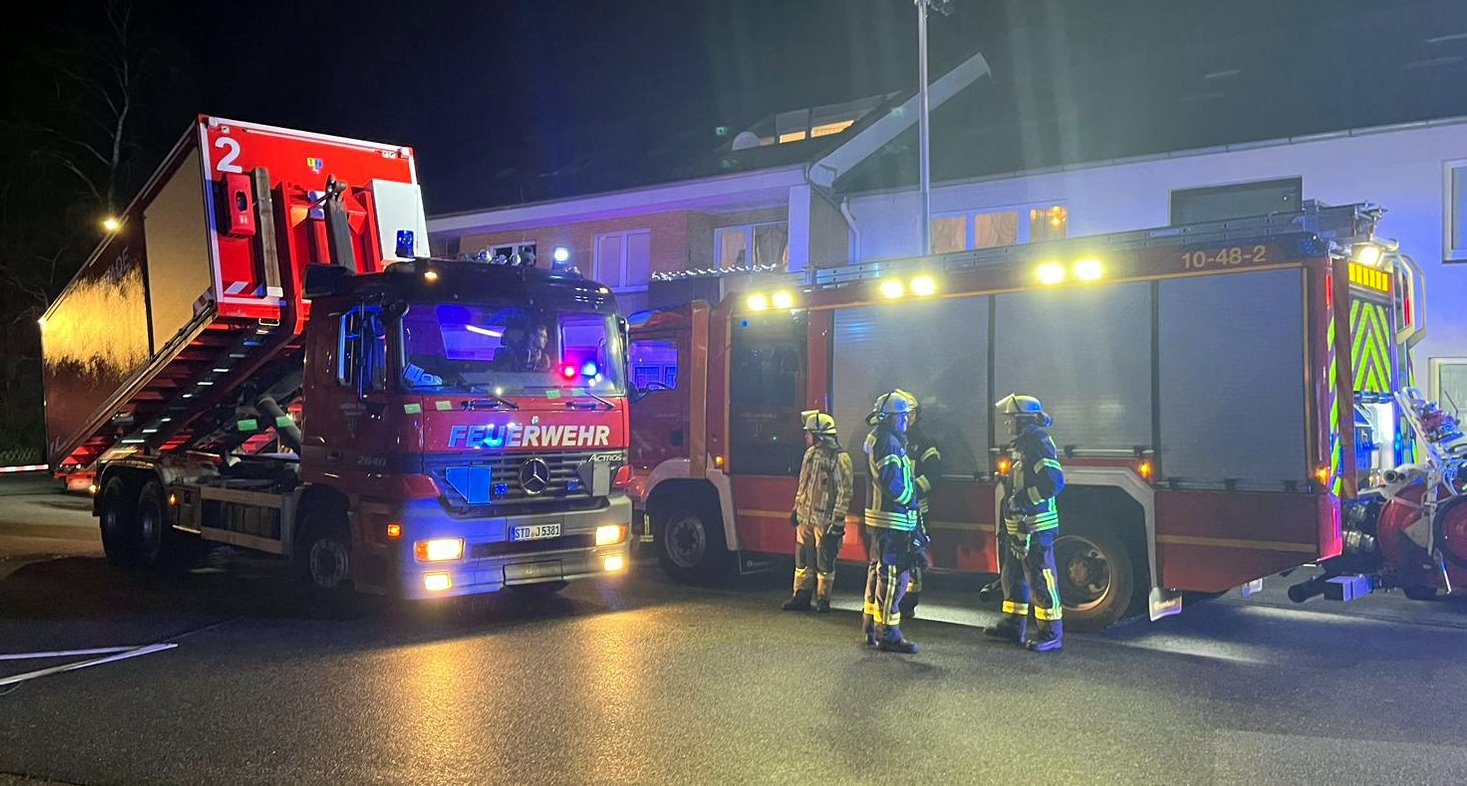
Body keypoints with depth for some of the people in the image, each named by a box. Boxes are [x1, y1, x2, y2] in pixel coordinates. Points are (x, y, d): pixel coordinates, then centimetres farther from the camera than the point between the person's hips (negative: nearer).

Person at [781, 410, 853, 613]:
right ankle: (801, 597, 20)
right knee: (802, 559, 11)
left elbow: (844, 492, -16)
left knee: (824, 563, 2)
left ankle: (823, 601, 11)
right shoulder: (810, 453, 10)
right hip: (805, 519, 7)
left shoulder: (839, 459, -14)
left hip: (824, 521, -7)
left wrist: (837, 522, -18)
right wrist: (796, 509, 19)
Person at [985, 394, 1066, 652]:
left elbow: (1054, 481, -24)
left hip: (1036, 527, -11)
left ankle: (1051, 634, 2)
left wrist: (1023, 499, -21)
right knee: (1013, 576, 17)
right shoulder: (1021, 445, 16)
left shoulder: (1039, 442, -15)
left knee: (1041, 580, -5)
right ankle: (1012, 626, 27)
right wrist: (1006, 526, 22)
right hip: (1020, 527, 11)